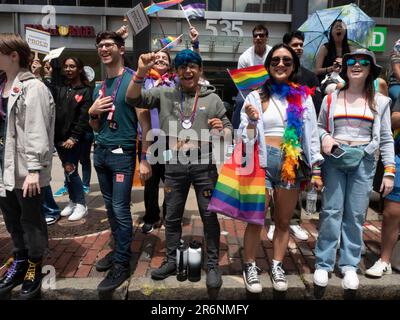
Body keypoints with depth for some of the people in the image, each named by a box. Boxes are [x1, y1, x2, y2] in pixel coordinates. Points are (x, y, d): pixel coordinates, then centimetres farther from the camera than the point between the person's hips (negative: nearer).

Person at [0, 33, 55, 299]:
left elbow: (37, 132, -18)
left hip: (25, 169, -8)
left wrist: (33, 169, -21)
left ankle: (34, 267, 24)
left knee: (31, 220, 6)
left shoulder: (32, 88, -12)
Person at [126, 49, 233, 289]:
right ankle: (171, 261, 33)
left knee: (209, 215, 7)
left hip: (204, 164, -1)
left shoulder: (212, 98, 5)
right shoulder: (165, 94, 6)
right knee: (172, 216, 14)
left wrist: (221, 130, -18)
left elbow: (228, 131, 7)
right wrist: (141, 72, -17)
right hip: (174, 165, 2)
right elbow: (133, 100, -2)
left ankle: (213, 265, 25)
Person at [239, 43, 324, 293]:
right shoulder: (256, 96, 2)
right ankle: (250, 266, 22)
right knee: (255, 219, 3)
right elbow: (246, 137, 1)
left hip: (291, 165, 2)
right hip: (262, 163, -2)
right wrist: (252, 120, -19)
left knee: (284, 221, 13)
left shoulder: (303, 97, 7)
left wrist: (316, 170, 4)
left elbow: (311, 134, 8)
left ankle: (277, 265, 31)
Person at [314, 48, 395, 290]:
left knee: (356, 215, 3)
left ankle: (350, 265, 18)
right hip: (334, 159, 0)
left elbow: (386, 139, 6)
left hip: (364, 161, 1)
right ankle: (324, 264, 10)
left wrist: (389, 172, 0)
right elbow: (320, 127, 13)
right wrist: (324, 137, -11)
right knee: (331, 211, -1)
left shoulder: (380, 102, 8)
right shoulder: (331, 98, 7)